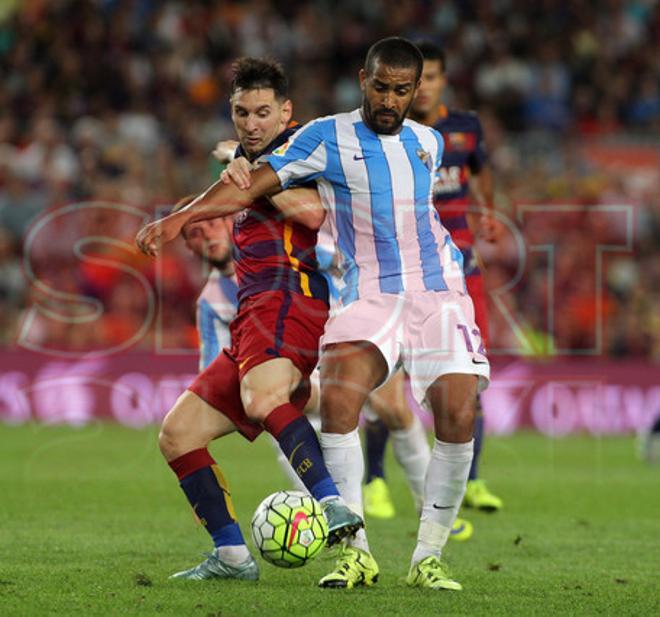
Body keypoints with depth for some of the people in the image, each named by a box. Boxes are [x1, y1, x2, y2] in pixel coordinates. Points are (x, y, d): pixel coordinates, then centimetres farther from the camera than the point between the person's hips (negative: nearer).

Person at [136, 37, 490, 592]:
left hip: (440, 292, 3)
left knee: (458, 420, -14)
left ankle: (428, 557, 0)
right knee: (338, 397, -26)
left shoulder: (429, 142, 12)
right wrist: (181, 217, -20)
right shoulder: (328, 138, 0)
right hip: (371, 296, -3)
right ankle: (355, 552, -18)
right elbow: (251, 185, -7)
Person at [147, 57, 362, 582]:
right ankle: (232, 555, 4)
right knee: (177, 435, 6)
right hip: (253, 318, 10)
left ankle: (335, 505, -50)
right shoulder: (249, 159, 31)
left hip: (290, 295, -10)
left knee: (261, 398, -38)